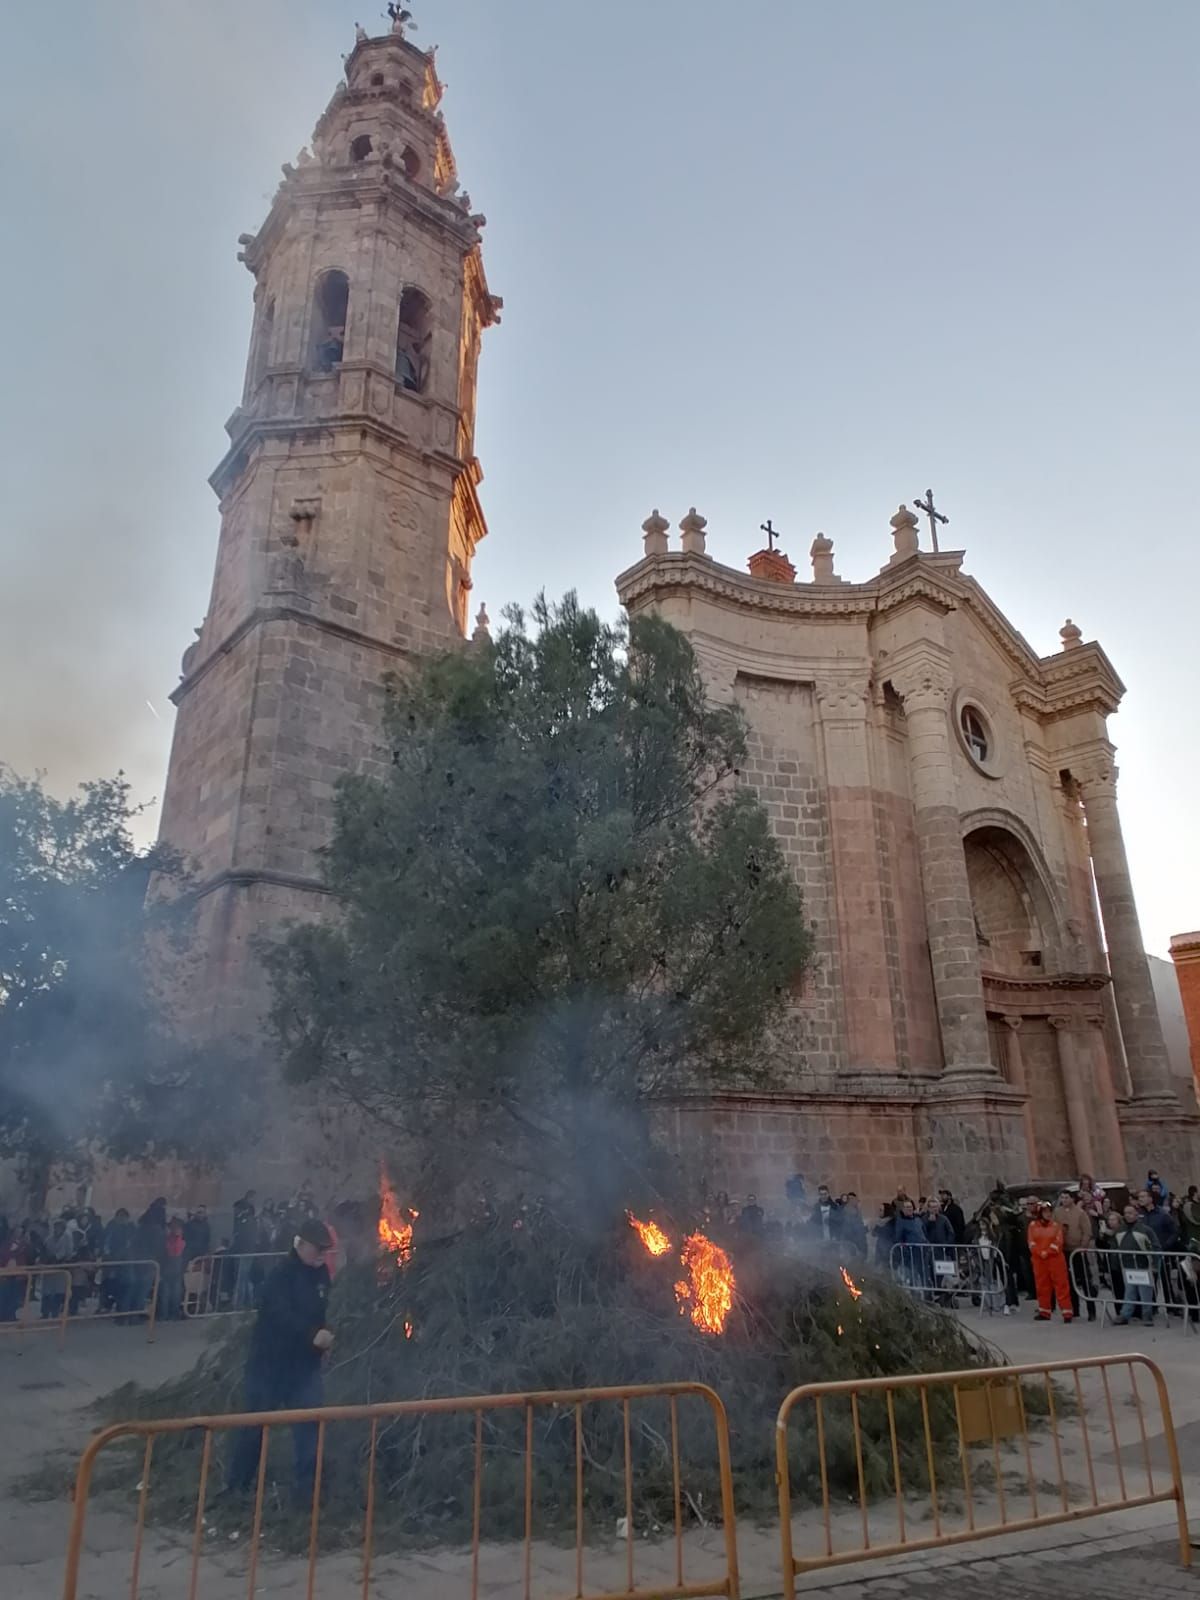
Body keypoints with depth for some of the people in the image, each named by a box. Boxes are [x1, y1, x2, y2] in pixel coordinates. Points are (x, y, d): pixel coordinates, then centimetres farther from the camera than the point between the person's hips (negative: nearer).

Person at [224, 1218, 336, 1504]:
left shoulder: (321, 1274, 2)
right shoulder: (281, 1275, -21)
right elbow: (281, 1315, -36)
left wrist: (325, 1333, -1)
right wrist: (312, 1335, -49)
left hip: (304, 1364, 5)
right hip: (270, 1363, -5)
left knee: (309, 1426, 0)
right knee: (257, 1424, 9)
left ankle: (305, 1489, 10)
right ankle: (237, 1484, 29)